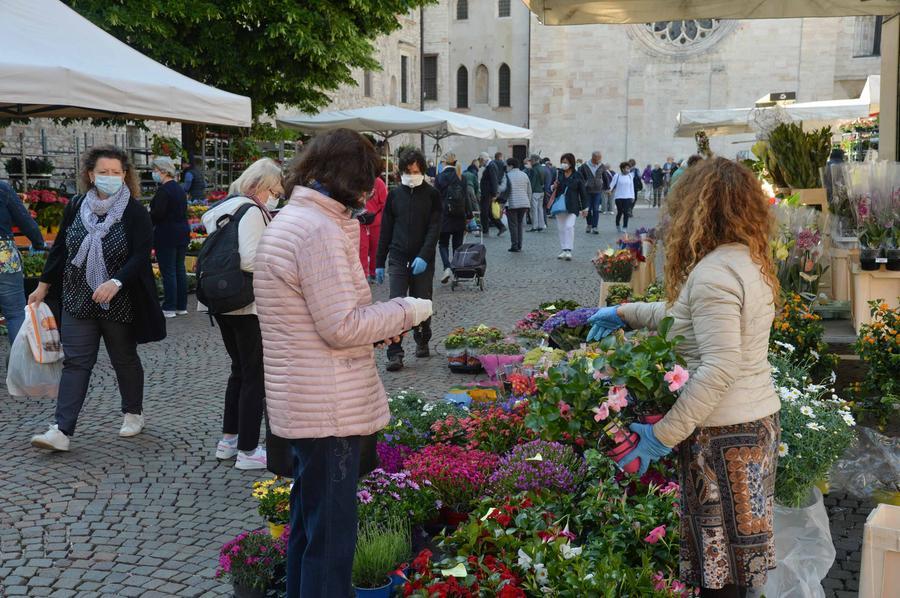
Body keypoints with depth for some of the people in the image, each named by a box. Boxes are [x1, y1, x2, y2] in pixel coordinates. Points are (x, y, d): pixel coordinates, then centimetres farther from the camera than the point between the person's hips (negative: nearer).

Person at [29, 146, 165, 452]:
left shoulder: (135, 212, -10)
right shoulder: (76, 206, 3)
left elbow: (141, 256, -18)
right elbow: (60, 248, 11)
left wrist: (116, 282, -33)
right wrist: (43, 286, 12)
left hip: (119, 303, -3)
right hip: (78, 300, 3)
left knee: (125, 360, 13)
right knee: (75, 362, -1)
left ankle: (133, 413, 33)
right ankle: (62, 431, -3)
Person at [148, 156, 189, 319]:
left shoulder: (164, 190, -16)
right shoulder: (179, 188, 12)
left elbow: (157, 214, -21)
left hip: (167, 236, -9)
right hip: (183, 232, 9)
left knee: (168, 272, -3)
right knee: (180, 270, 12)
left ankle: (169, 308, 1)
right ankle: (182, 306, 17)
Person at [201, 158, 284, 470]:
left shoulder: (223, 208, 13)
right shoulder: (252, 211, -16)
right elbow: (250, 260, -27)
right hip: (248, 305, -9)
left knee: (239, 370, 21)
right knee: (255, 375, 1)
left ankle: (228, 440, 28)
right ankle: (247, 451, 7)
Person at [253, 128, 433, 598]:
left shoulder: (290, 220, 13)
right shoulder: (321, 230, -21)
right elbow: (341, 326, -22)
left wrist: (380, 322, 9)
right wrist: (407, 311, -10)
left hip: (301, 403, 10)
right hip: (329, 410, -10)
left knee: (308, 524, 23)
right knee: (331, 537, 2)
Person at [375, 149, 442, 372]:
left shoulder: (432, 195, 1)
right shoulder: (395, 194, 7)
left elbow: (434, 229, -6)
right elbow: (386, 230, 10)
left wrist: (424, 256, -19)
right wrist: (379, 262, 8)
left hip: (423, 261, -1)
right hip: (398, 259, 1)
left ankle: (422, 341, 32)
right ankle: (395, 354, -8)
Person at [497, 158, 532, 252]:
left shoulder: (508, 176, -6)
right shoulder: (524, 175, 12)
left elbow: (502, 189, -15)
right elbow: (529, 191, 15)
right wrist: (528, 203, 22)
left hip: (512, 204, -5)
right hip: (524, 204, 5)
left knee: (513, 225, 1)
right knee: (520, 224, 13)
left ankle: (514, 246, 0)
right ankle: (519, 246, 13)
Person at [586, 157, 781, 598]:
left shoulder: (712, 273, -19)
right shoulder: (750, 261, 10)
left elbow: (719, 367, -26)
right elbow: (689, 316, 24)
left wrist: (662, 436, -24)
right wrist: (626, 313, 28)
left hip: (722, 431, -9)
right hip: (759, 418, 9)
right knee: (734, 562, 19)